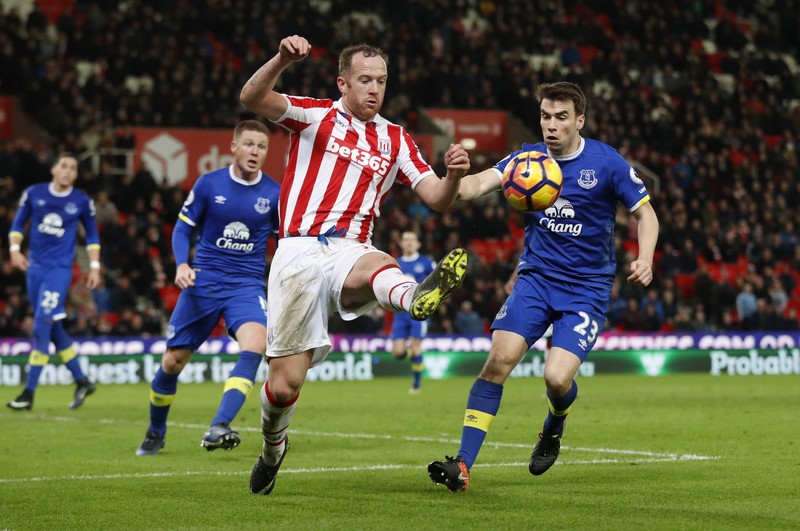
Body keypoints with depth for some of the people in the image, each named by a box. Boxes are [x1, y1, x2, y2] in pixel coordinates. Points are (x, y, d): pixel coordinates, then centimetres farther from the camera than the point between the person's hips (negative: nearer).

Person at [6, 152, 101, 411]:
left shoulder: (82, 201, 0)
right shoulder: (33, 193, 3)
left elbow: (92, 234, 12)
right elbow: (18, 224, 10)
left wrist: (94, 267, 7)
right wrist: (15, 249, -6)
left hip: (60, 269, -4)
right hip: (35, 267, 4)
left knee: (42, 327, -13)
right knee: (54, 330, 8)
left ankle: (29, 392, -10)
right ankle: (82, 382, 23)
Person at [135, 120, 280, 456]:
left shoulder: (275, 194, 0)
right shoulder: (208, 184, -3)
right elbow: (182, 229, 3)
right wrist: (182, 265, -14)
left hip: (247, 285, 0)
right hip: (203, 282, 0)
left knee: (255, 344, -30)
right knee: (173, 361, 2)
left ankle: (218, 429, -34)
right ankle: (156, 433, 28)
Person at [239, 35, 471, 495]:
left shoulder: (396, 140, 18)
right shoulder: (316, 116, 9)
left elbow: (437, 198, 10)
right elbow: (252, 99, -8)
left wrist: (454, 174, -14)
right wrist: (283, 60, -27)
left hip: (351, 249, 1)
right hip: (300, 252, -1)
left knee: (380, 265, -39)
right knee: (286, 382, -2)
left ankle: (415, 297, -75)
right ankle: (273, 445, 30)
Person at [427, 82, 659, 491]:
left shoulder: (606, 162, -7)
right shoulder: (528, 158, 0)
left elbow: (645, 212, 2)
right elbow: (479, 184, -15)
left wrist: (645, 259, -17)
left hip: (587, 288, -2)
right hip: (535, 278, 2)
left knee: (557, 378, -18)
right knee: (499, 359, -18)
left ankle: (554, 427, 21)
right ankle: (463, 465, -15)